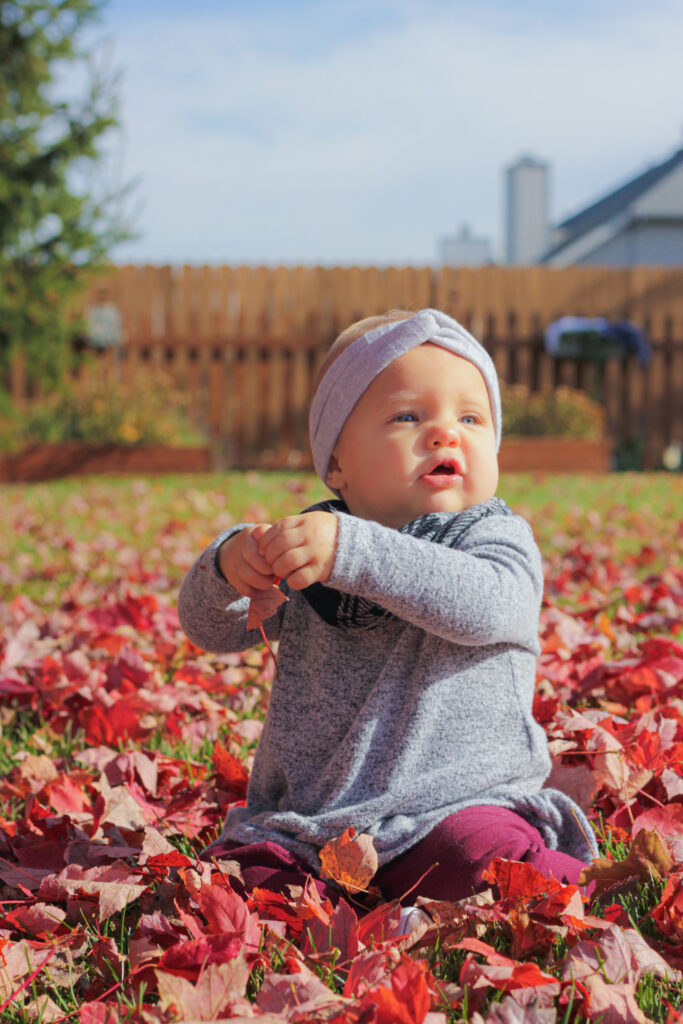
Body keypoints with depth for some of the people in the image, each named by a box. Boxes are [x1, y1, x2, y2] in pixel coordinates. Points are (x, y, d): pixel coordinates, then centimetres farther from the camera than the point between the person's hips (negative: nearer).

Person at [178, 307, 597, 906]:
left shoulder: (500, 541, -3)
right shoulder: (306, 551, 10)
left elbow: (484, 605, -26)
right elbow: (211, 630, 10)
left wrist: (352, 551, -37)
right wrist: (229, 567, -15)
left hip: (450, 809, -3)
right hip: (304, 822, 4)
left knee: (489, 863, -31)